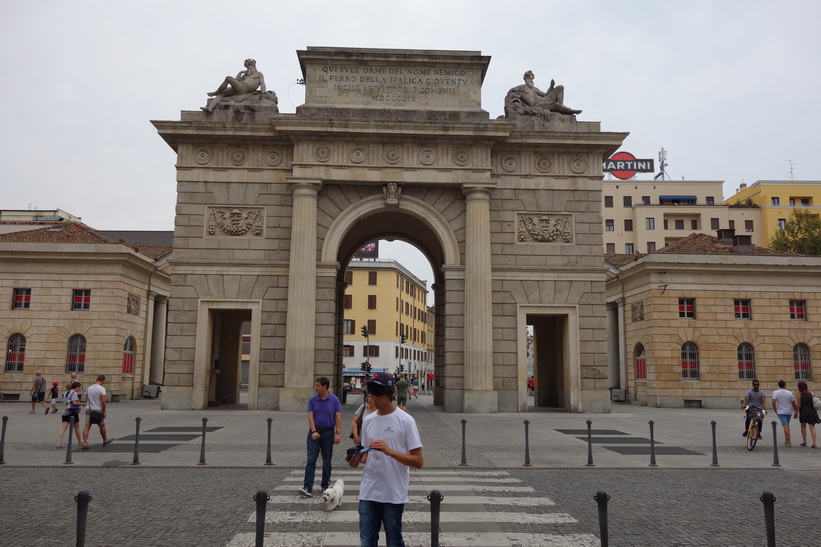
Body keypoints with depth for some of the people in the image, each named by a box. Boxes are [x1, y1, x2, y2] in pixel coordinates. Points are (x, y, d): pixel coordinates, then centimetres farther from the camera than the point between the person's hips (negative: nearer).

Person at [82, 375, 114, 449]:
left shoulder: (89, 388, 8)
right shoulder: (101, 388, -12)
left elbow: (86, 400, 13)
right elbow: (103, 401, -17)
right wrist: (104, 411, -10)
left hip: (88, 410, 4)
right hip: (97, 410, -4)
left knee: (87, 427, 0)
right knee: (102, 426, 14)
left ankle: (85, 443, -11)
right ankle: (105, 440, 31)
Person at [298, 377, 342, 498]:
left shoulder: (334, 400, -3)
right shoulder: (312, 400, 2)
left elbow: (338, 417, -5)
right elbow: (310, 416, -3)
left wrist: (337, 433, -14)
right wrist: (314, 431, -16)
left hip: (328, 433, 0)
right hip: (314, 433, 1)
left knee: (327, 461, 9)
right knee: (311, 460, -8)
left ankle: (325, 486, 23)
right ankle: (307, 488, -13)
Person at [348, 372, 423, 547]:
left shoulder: (405, 421, -10)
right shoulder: (368, 420, 7)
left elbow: (418, 461, -12)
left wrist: (390, 451, -24)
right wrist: (358, 460, -3)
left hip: (394, 495, -4)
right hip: (368, 492, 5)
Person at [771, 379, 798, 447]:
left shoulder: (775, 392, -8)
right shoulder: (789, 393, 0)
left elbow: (773, 403, -15)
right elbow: (793, 404, 0)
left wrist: (775, 410, -1)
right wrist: (796, 412, 10)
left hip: (781, 412, -3)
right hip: (789, 412, 3)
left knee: (785, 426, -8)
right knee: (787, 426, 17)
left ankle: (789, 441, -15)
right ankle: (786, 440, 25)